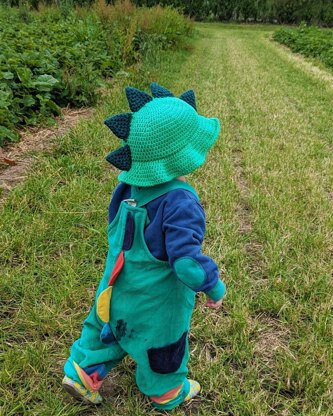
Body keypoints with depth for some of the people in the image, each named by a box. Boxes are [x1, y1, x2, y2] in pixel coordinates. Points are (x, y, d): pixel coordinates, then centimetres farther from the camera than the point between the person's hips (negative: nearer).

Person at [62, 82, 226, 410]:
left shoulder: (130, 184, -12)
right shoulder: (180, 203, -35)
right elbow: (188, 262, -35)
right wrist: (214, 288, -18)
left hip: (118, 290, 6)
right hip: (156, 301, -5)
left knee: (105, 330, 30)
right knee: (163, 348, 22)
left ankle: (82, 373, 44)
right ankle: (166, 394, 48)